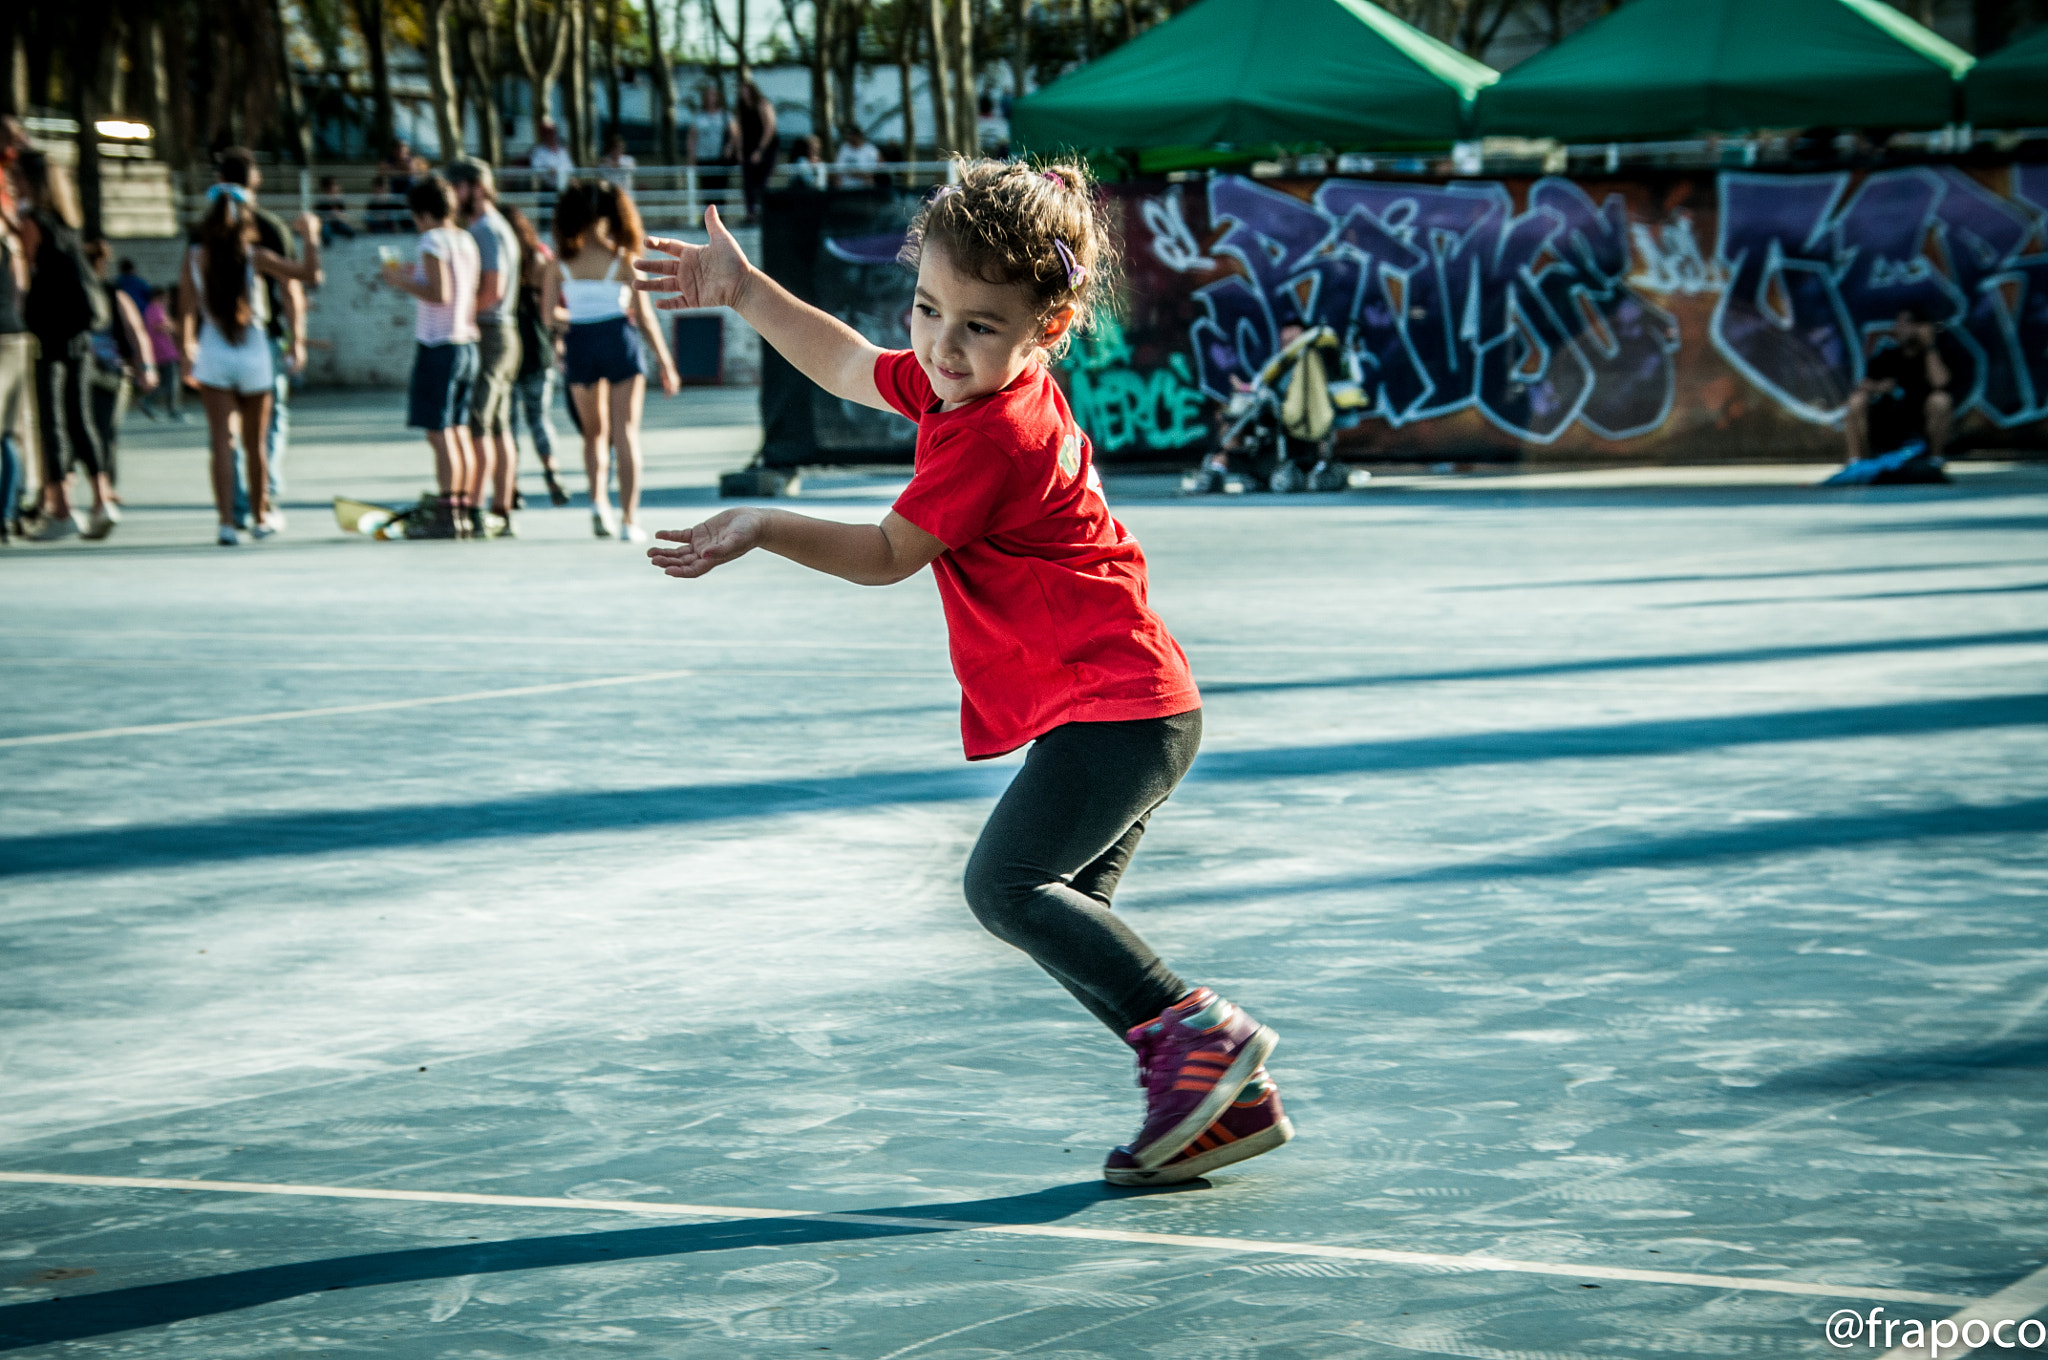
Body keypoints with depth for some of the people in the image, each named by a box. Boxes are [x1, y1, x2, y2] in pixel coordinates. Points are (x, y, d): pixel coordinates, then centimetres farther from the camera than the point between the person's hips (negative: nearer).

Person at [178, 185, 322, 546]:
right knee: (255, 442, 14)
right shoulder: (254, 257, -9)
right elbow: (310, 274, -12)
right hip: (254, 355, 0)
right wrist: (310, 237, 4)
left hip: (212, 356, 0)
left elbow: (186, 309, 0)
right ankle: (260, 515, 28)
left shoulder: (195, 257, -4)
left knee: (222, 441, -2)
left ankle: (227, 521, -13)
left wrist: (188, 352, 10)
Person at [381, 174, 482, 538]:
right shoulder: (466, 241, 12)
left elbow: (440, 294, -20)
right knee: (459, 432, 13)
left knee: (440, 434, -6)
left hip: (437, 345, -8)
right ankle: (467, 509, 16)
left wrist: (403, 283, -7)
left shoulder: (432, 241, -12)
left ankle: (447, 515, -7)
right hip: (467, 343, 8)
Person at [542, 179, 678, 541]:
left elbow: (549, 314, 0)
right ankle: (628, 519, 0)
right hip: (619, 338, -2)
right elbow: (644, 317, -5)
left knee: (594, 433, 18)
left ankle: (598, 501, -4)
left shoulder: (561, 260, -2)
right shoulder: (622, 257, -5)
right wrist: (665, 363, 3)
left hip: (580, 344, 2)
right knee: (626, 434, 4)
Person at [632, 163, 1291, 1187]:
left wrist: (765, 528, -15)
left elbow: (888, 555, -13)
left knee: (1007, 883, -19)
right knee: (1064, 917, 11)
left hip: (1114, 708, -11)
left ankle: (1197, 1032, -19)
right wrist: (746, 293, 26)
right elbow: (849, 368, 28)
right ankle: (1225, 1101, 9)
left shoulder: (990, 436, -20)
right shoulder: (954, 381, 9)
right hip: (1123, 709, 11)